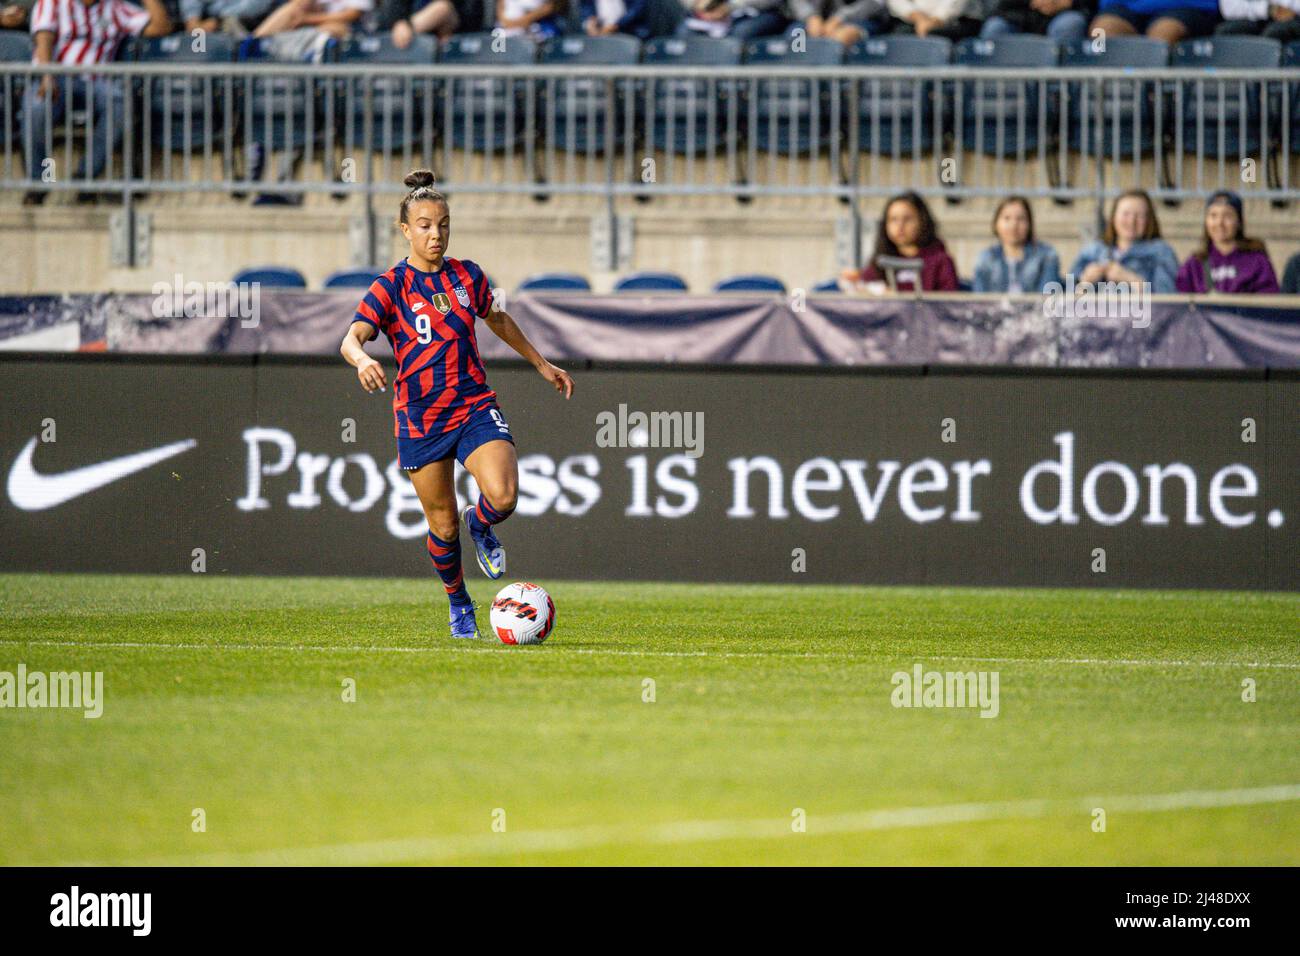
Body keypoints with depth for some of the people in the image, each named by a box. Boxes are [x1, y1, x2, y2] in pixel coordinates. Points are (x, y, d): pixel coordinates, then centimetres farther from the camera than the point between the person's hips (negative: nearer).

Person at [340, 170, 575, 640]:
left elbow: (497, 319, 25)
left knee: (502, 496, -23)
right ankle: (458, 603, 30)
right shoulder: (390, 287, -8)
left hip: (475, 406, 2)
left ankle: (479, 524, 14)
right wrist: (362, 359, -45)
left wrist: (541, 364, 30)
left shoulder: (467, 276, 4)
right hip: (420, 417, -2)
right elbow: (351, 339, -21)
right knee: (442, 525, 4)